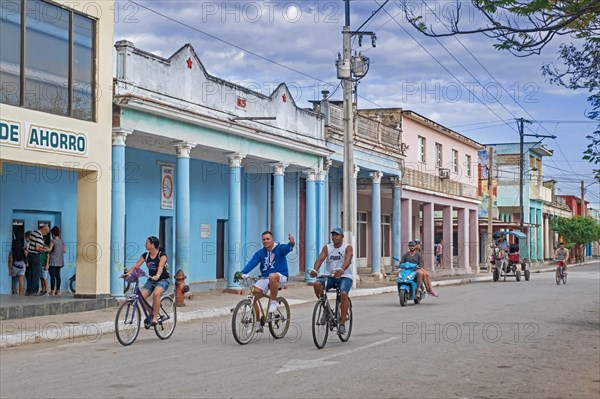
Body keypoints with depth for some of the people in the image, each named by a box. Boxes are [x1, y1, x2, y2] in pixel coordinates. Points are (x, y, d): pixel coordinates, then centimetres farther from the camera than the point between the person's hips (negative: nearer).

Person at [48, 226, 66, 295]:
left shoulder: (53, 241, -11)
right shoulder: (61, 241, 8)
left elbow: (49, 249, -19)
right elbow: (64, 251, 11)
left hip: (53, 261, -6)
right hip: (60, 261, 6)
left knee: (52, 276, -4)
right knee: (58, 275, 10)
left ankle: (52, 291, -6)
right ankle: (58, 290, 11)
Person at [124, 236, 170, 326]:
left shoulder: (162, 255, -12)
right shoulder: (146, 255, 3)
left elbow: (160, 266, -30)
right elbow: (136, 265, -6)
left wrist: (157, 276, -49)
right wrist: (128, 273, -24)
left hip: (163, 280, -5)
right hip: (151, 280, 6)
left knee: (156, 293, -36)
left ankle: (155, 318, -27)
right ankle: (152, 314, 8)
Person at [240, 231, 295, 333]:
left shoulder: (279, 248, -4)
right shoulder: (260, 253, 6)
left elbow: (287, 248, -27)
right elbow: (252, 263, -8)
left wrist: (291, 243, -52)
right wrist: (242, 273, -26)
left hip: (280, 277, -5)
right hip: (265, 279, 5)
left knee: (272, 276, -40)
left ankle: (273, 302, -19)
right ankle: (258, 324, -3)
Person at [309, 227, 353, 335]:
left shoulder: (347, 248, -3)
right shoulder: (327, 248, 6)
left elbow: (348, 260, -23)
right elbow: (320, 259, -10)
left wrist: (341, 270, -44)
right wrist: (314, 270, -32)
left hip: (345, 277, -3)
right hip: (330, 277, 3)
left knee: (344, 293, -31)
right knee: (317, 284, -26)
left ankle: (342, 323, -22)